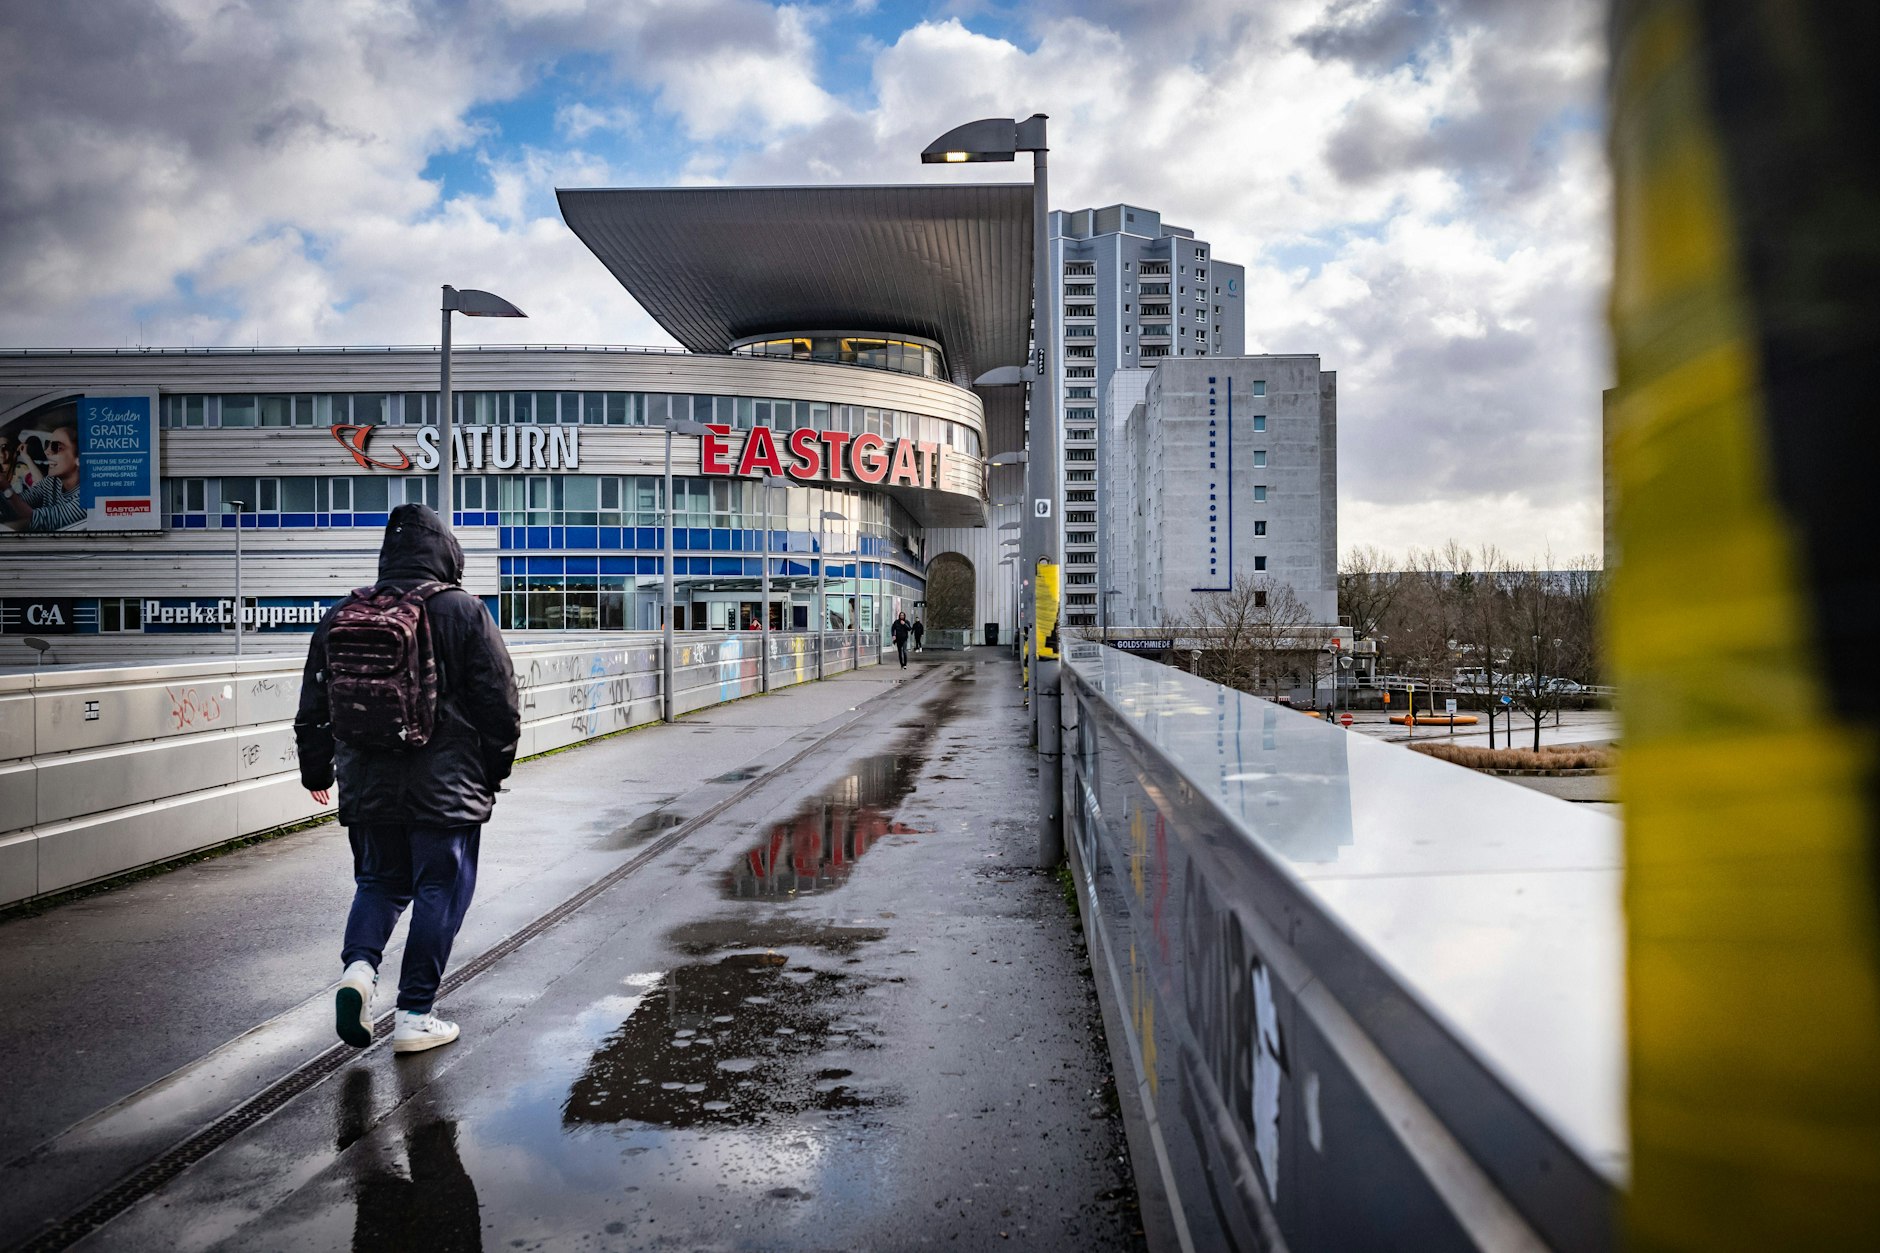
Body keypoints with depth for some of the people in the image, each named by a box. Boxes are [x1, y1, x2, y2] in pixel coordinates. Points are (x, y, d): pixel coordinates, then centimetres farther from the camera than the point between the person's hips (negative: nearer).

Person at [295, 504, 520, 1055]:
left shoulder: (342, 617, 4)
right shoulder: (465, 614, -8)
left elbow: (314, 707, 12)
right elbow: (500, 705, -6)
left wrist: (316, 771, 26)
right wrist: (493, 772, 8)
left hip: (368, 787, 4)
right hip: (445, 789, -4)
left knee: (379, 882, 21)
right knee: (439, 892, 7)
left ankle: (359, 964, -3)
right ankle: (415, 1017, 10)